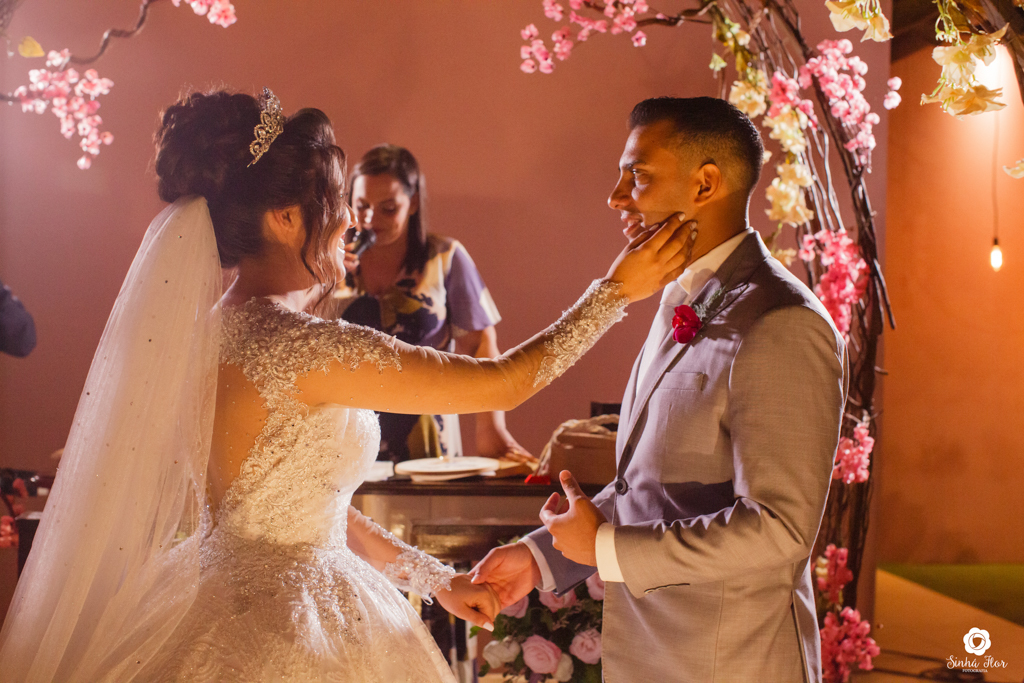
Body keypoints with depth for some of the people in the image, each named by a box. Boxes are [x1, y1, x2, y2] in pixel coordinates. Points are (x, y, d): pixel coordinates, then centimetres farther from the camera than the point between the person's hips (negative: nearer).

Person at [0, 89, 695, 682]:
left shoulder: (220, 329, 4)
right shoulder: (300, 346, -23)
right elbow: (502, 383, -18)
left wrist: (433, 577, 16)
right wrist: (617, 290, -8)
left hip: (223, 595, 9)